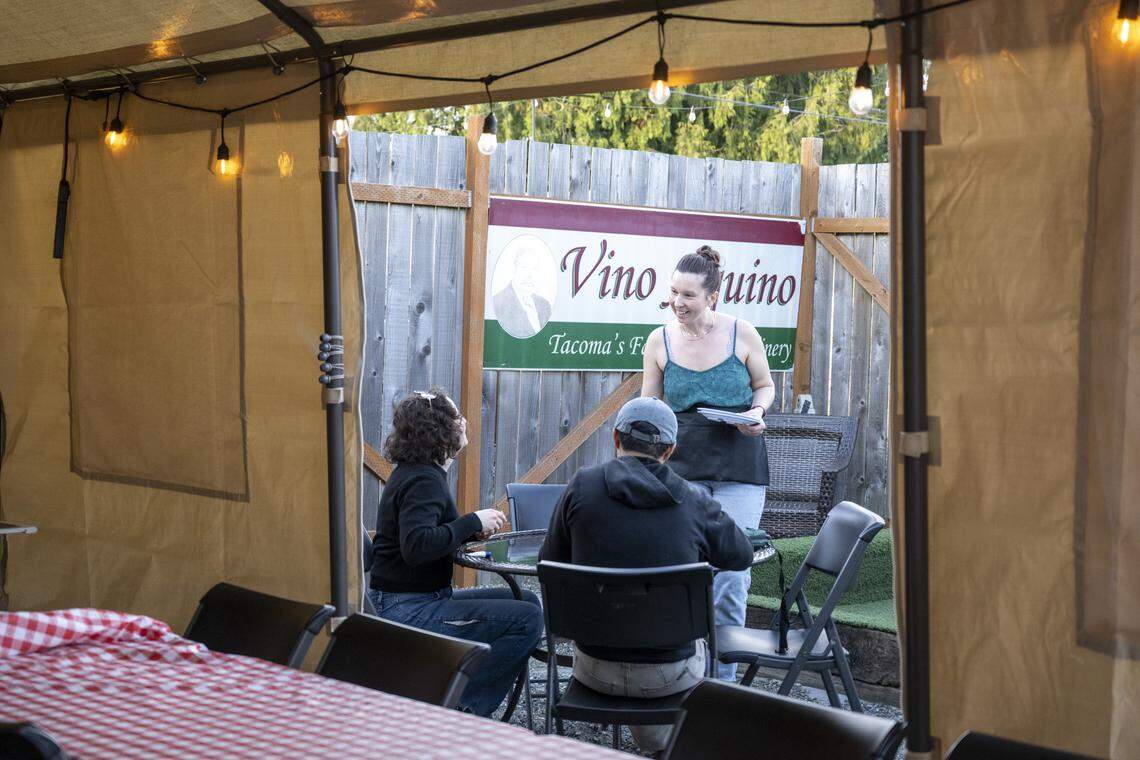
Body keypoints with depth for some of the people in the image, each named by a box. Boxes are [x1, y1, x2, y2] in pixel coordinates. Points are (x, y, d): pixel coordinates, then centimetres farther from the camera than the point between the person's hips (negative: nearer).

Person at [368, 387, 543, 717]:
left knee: (526, 601, 13)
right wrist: (472, 522, -21)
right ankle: (455, 705, -12)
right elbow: (416, 547, -32)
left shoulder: (412, 471, 16)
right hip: (406, 612, -11)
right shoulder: (424, 481, -17)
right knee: (527, 620, -19)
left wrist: (471, 529, 5)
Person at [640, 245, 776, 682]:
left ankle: (723, 676, 9)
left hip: (739, 469, -1)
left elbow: (765, 386, 12)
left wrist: (758, 411, -9)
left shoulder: (741, 334, -2)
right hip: (683, 466, 1)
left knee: (731, 573, -5)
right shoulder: (660, 341, 3)